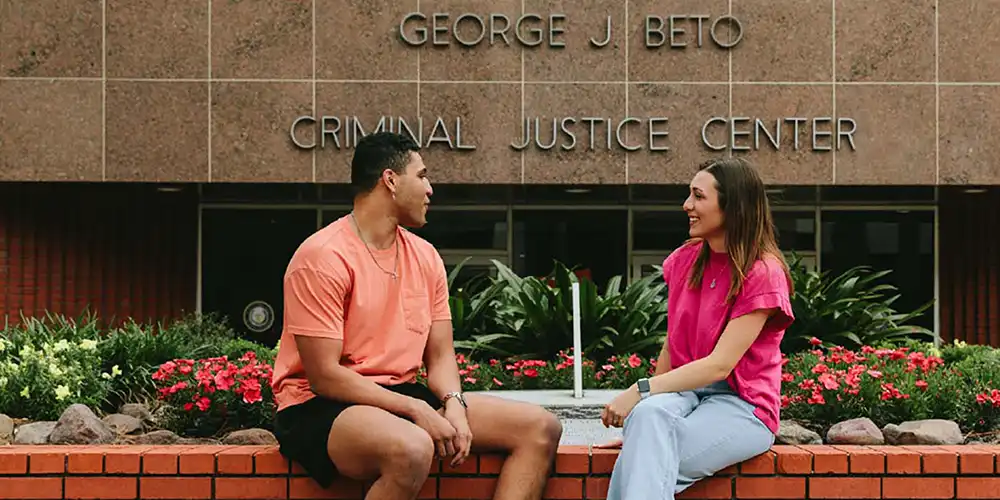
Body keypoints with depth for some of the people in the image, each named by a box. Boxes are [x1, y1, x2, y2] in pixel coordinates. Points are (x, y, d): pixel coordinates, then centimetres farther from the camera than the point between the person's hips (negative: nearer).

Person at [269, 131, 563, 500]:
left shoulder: (425, 256, 11)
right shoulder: (323, 257, -13)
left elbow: (440, 356, 11)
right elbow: (324, 376, -17)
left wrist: (454, 404, -11)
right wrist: (417, 411, -21)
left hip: (402, 397, 8)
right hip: (321, 408, -8)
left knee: (540, 428, -5)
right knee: (412, 448, -41)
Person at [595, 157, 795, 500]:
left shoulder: (764, 273, -10)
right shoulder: (685, 260, 9)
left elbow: (720, 365, -19)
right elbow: (672, 347, 9)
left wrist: (642, 390, -26)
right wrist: (642, 411, -3)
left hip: (742, 406, -4)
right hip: (684, 390, 5)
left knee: (645, 466, -32)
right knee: (650, 413, -34)